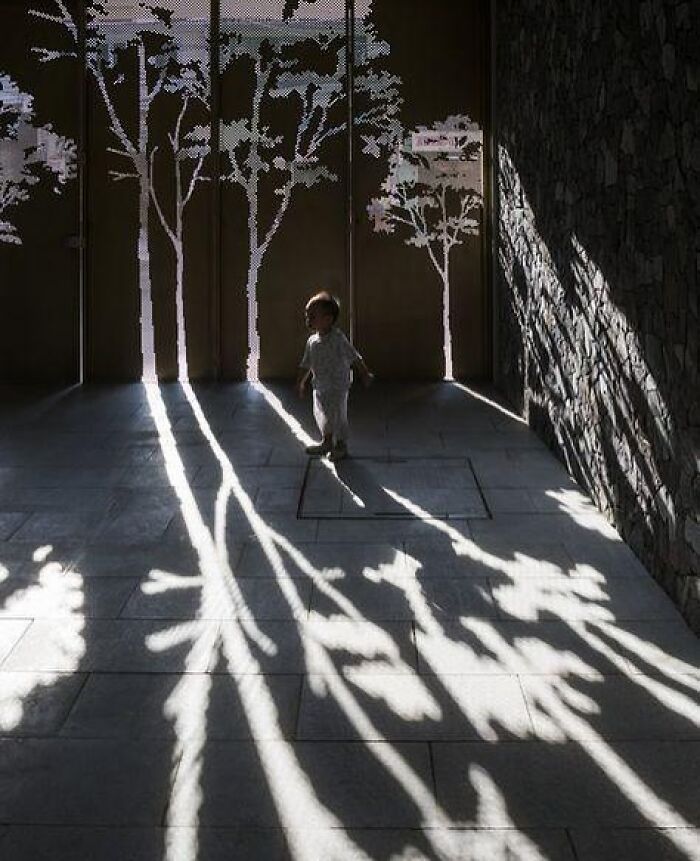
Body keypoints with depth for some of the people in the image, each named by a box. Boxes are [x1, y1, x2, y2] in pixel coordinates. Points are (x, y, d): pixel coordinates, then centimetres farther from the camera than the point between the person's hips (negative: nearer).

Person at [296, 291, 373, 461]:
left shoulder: (338, 339, -19)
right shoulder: (312, 341, 1)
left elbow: (355, 358, -12)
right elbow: (306, 364, 12)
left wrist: (365, 374, -9)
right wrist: (300, 383, 14)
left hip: (337, 388, -7)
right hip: (320, 388, 7)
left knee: (337, 417, 2)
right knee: (321, 415, 18)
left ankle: (341, 446, 20)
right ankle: (326, 443, 37)